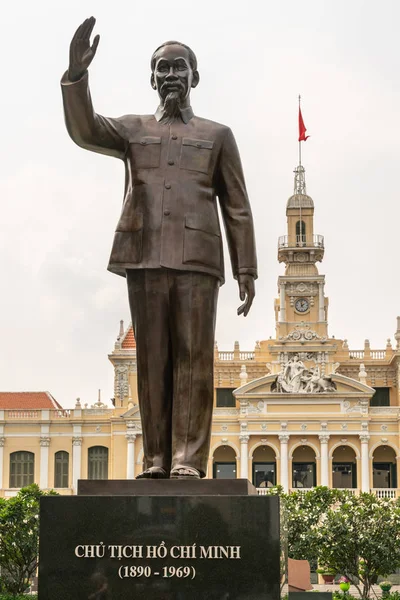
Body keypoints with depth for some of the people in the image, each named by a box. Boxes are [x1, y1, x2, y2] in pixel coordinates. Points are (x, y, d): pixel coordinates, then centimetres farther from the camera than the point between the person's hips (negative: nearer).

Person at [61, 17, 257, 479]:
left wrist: (246, 270, 4)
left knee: (193, 358, -8)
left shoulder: (217, 136, 18)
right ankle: (156, 460, -1)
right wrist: (76, 74, -17)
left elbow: (237, 209, 13)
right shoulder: (132, 130, 20)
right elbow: (84, 130, -1)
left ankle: (188, 460, -10)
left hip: (198, 260, -1)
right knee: (152, 360, -2)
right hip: (144, 258, 1)